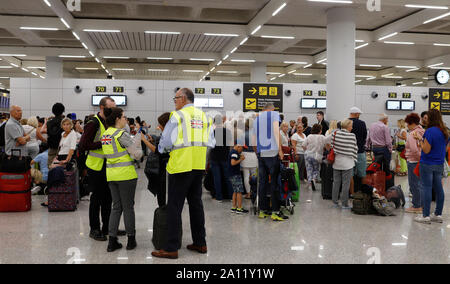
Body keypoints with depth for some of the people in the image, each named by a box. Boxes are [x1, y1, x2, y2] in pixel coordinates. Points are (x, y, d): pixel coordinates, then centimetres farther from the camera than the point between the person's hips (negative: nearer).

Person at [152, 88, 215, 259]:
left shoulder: (178, 116, -7)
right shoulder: (204, 116, 11)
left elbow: (166, 142, -8)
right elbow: (211, 143, 11)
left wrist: (162, 149, 12)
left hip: (181, 166, -6)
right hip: (199, 166, 6)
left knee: (174, 206, -1)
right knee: (196, 203, 16)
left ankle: (171, 248, 3)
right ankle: (200, 243, 24)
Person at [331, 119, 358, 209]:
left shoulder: (335, 134, -2)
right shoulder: (352, 136, -9)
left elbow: (332, 146, 2)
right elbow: (355, 149, -2)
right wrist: (354, 160, 9)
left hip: (337, 161, 4)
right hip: (347, 162, -4)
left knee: (336, 182, 12)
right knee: (346, 183, 2)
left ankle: (335, 202, 19)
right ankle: (344, 204, 6)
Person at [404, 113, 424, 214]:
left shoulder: (412, 134, -17)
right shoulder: (422, 132, 9)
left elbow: (414, 149, -26)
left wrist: (420, 158, -13)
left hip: (414, 161, -9)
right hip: (421, 161, 9)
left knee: (414, 184, 0)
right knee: (419, 184, 17)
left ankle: (416, 206, 6)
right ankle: (421, 204, 24)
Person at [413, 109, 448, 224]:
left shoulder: (430, 131, -17)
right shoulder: (445, 132, 8)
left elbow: (426, 150, -19)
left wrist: (420, 139, -6)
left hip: (428, 164, -7)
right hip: (440, 164, 8)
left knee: (426, 188, -2)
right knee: (439, 189, 11)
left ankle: (425, 216, 1)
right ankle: (438, 215, 19)